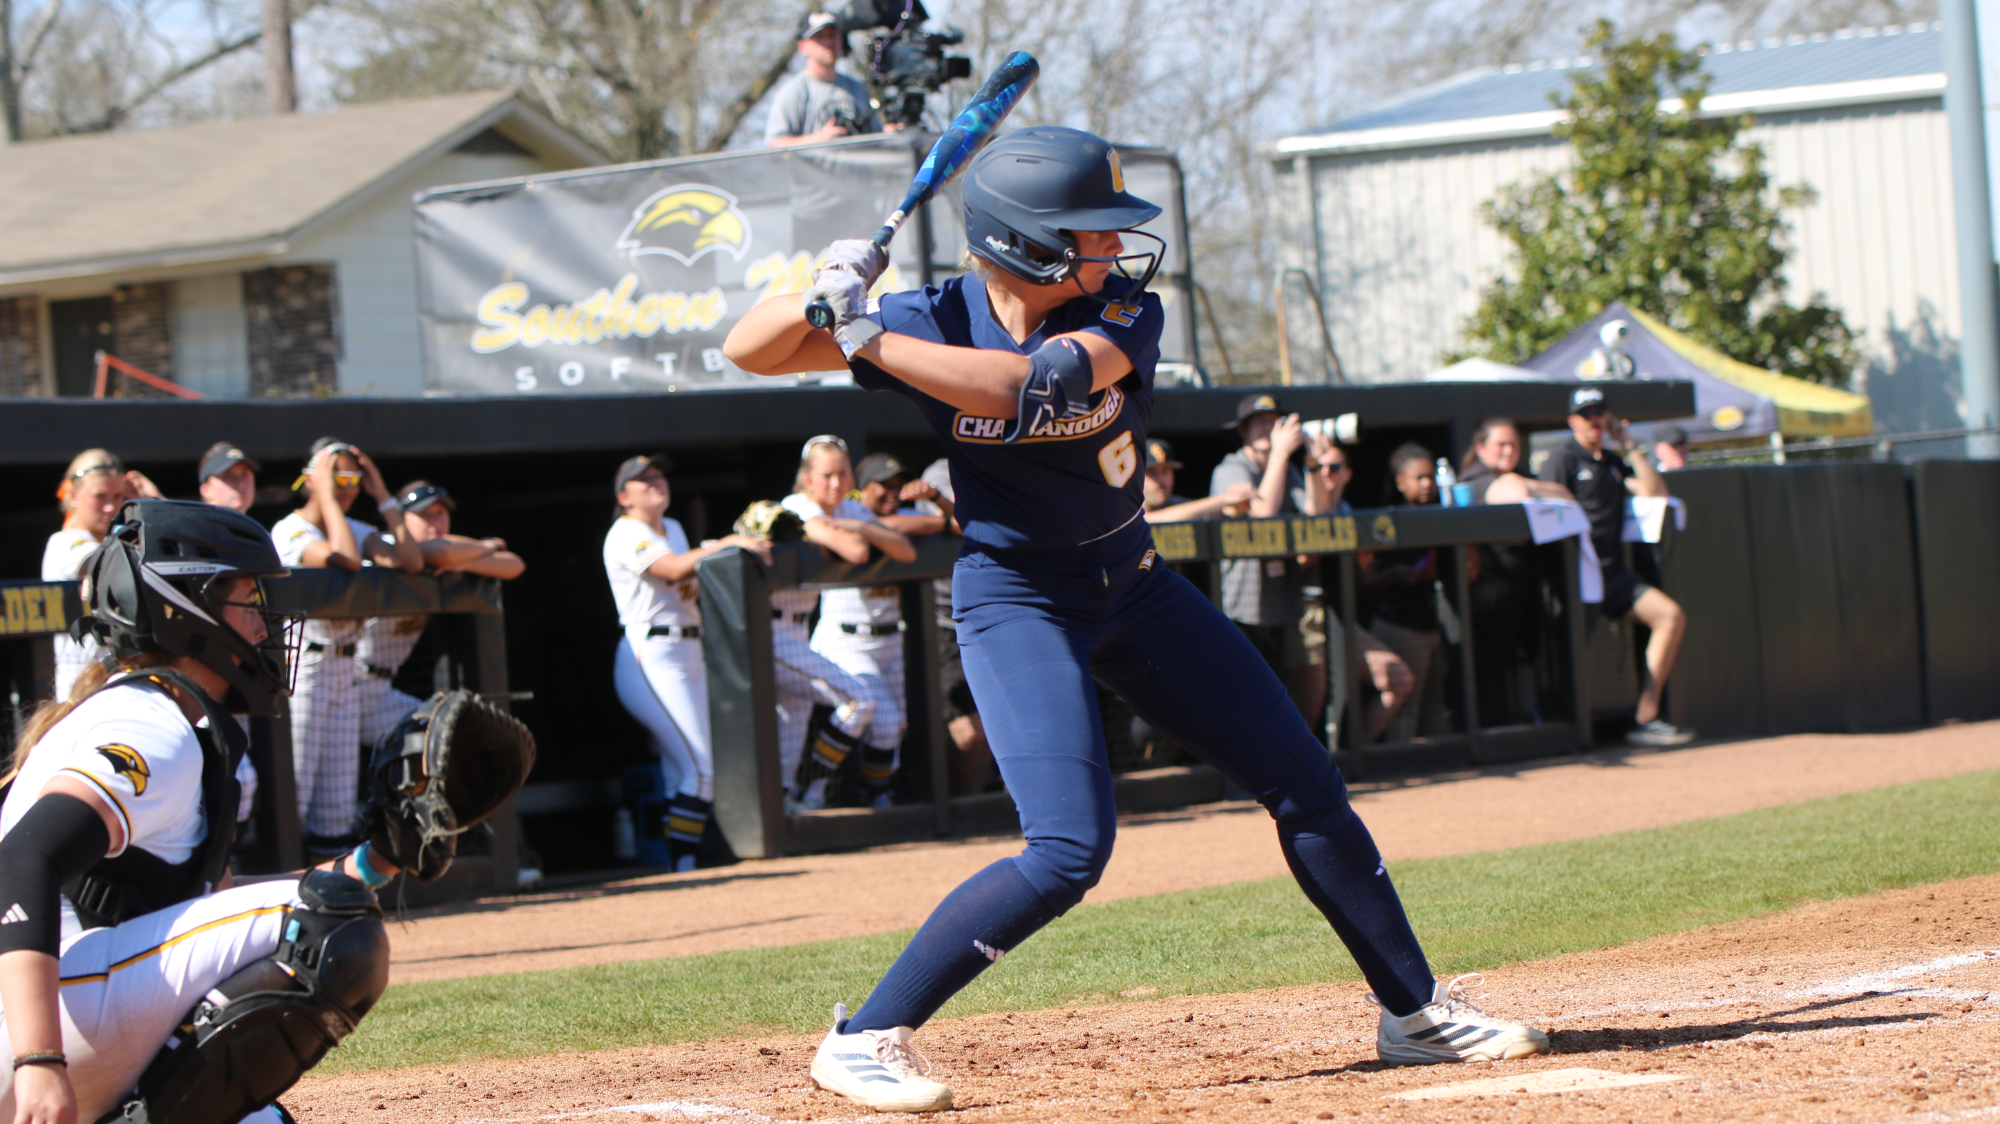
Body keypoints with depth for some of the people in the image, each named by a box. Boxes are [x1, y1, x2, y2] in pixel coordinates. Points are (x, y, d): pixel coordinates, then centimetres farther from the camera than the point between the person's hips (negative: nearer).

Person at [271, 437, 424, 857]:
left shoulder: (357, 530, 11)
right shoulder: (290, 531, -10)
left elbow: (410, 561, -5)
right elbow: (345, 558, -28)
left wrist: (382, 496, -2)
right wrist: (326, 494, -19)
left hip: (346, 667, 7)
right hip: (302, 662, -7)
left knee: (339, 798, 9)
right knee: (291, 790, -9)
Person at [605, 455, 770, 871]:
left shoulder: (673, 529, 19)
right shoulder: (625, 535, -9)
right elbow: (672, 568, -24)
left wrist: (696, 586, -3)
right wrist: (728, 542, -30)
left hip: (690, 654, 9)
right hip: (651, 659, -9)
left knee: (682, 770, 8)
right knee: (699, 769, -16)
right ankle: (682, 867, -14)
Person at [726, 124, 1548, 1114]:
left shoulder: (1124, 311, -14)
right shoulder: (934, 320, -15)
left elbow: (1031, 385, -34)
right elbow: (750, 352, -15)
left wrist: (869, 338, -35)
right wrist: (825, 299, -35)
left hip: (1134, 585, 5)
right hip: (1017, 598, -5)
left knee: (1308, 787, 7)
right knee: (1068, 851, -21)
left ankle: (1414, 1012, 22)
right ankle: (862, 1040, -12)